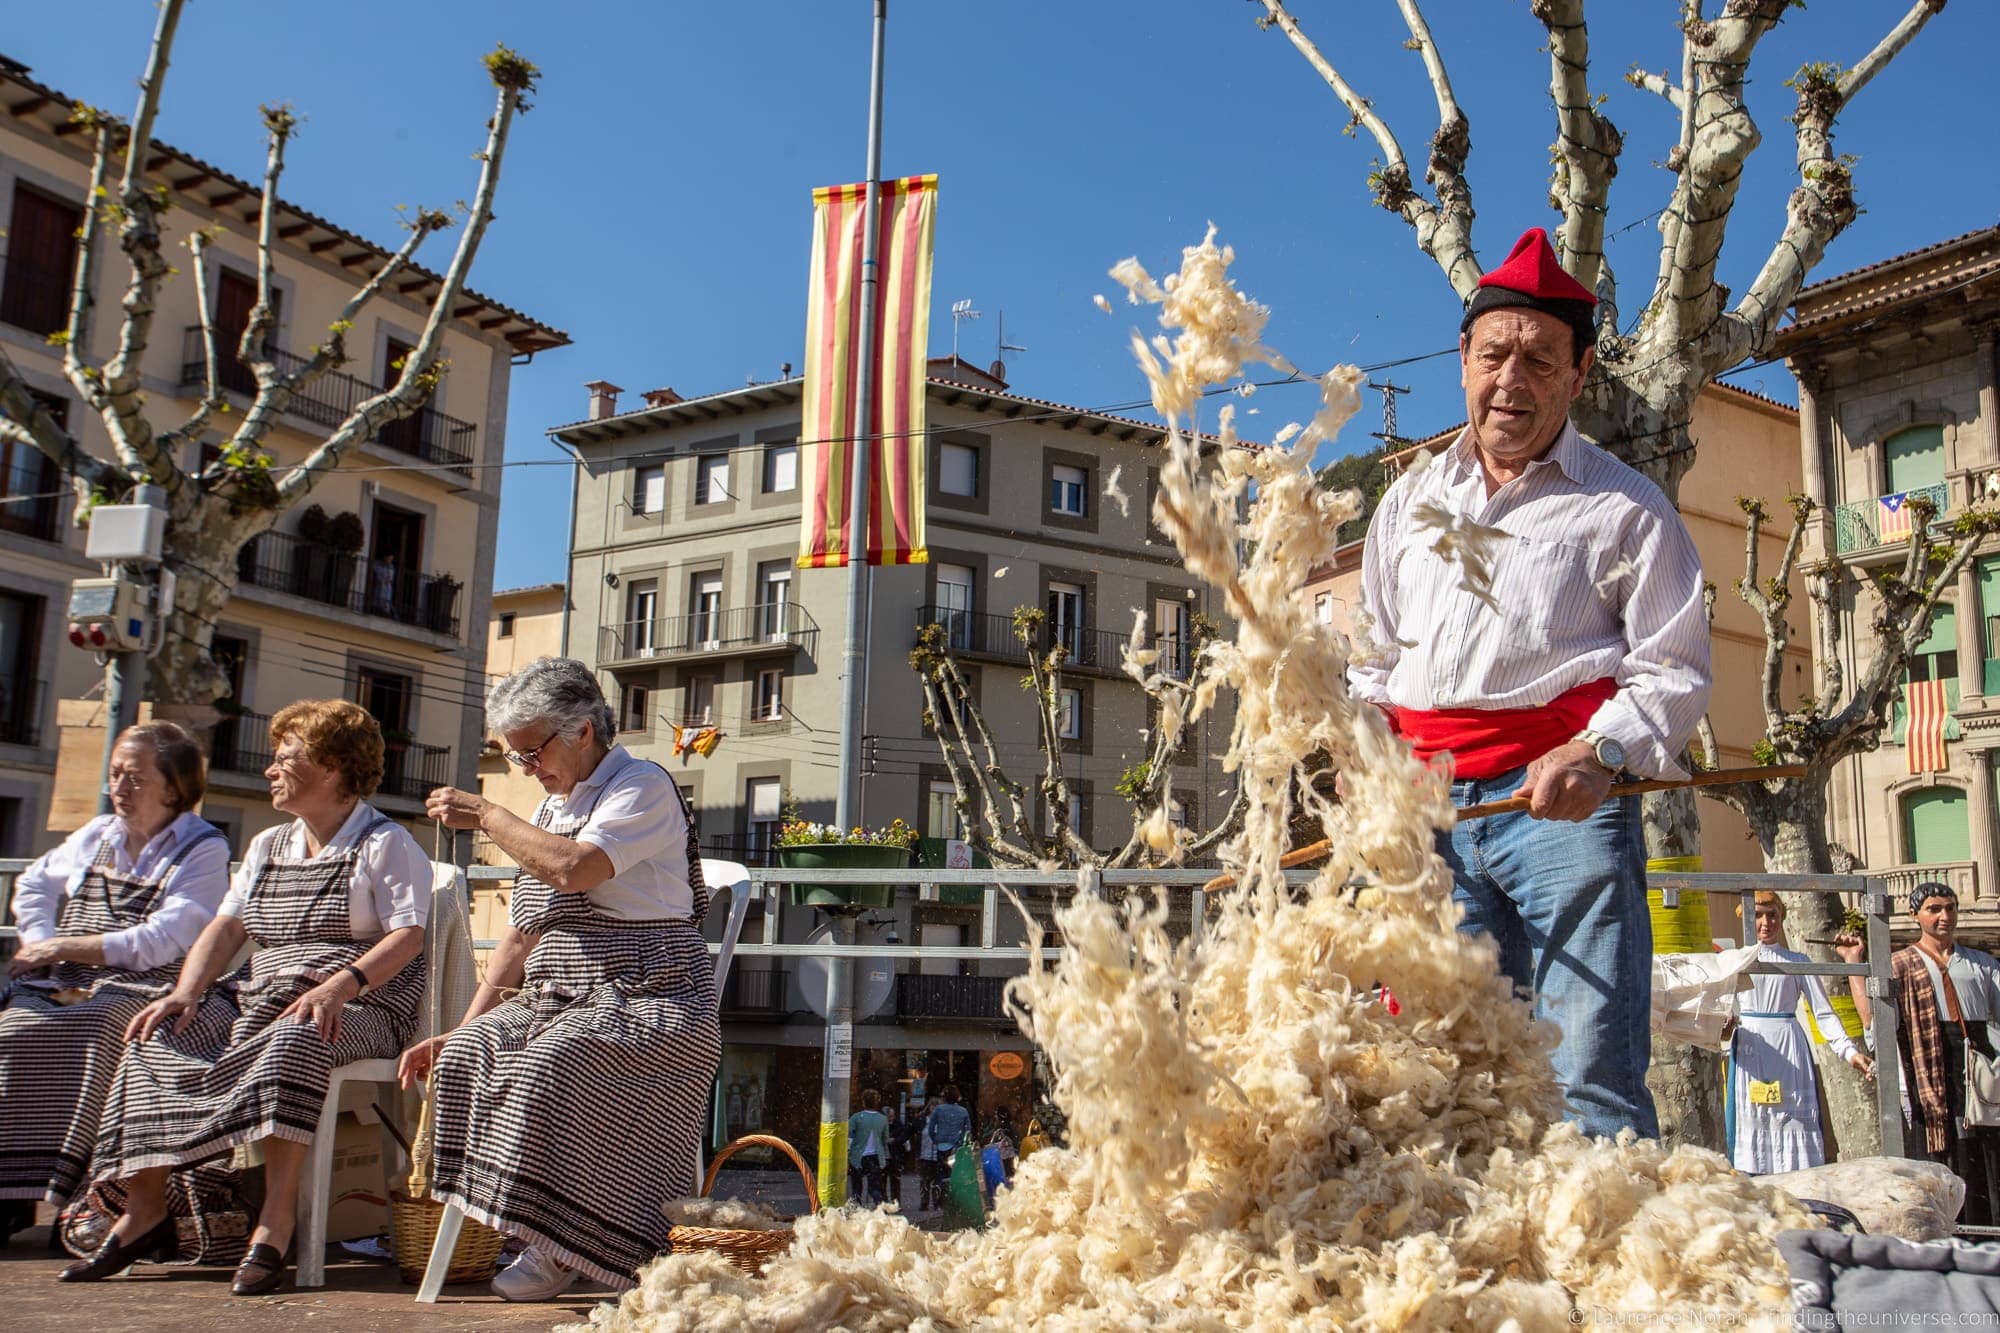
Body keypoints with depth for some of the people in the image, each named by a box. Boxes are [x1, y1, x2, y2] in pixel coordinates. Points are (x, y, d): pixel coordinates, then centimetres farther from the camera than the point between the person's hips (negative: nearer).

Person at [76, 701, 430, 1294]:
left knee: (294, 1039, -39)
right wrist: (187, 991, -5)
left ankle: (277, 1217, -37)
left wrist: (339, 985, -28)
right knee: (158, 1035, -15)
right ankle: (145, 1205, -13)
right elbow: (227, 927, 13)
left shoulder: (385, 844, 0)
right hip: (260, 996, 7)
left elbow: (409, 935, -13)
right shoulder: (268, 846, 22)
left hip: (363, 1007, -7)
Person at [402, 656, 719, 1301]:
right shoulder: (549, 810, 21)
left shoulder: (643, 787, -5)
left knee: (547, 1065, -32)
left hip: (649, 1002, -7)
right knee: (466, 1055, -19)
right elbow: (520, 937, 20)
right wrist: (461, 1028, 10)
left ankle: (559, 1247, -16)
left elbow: (573, 868, -23)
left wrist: (485, 814, -9)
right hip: (560, 999, 8)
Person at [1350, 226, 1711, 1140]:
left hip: (1562, 802, -4)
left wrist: (1599, 753, -16)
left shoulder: (1624, 508, 7)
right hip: (1432, 811, 5)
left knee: (1591, 1080, -12)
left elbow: (1675, 669, 2)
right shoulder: (1409, 503, 21)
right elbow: (1376, 658, 26)